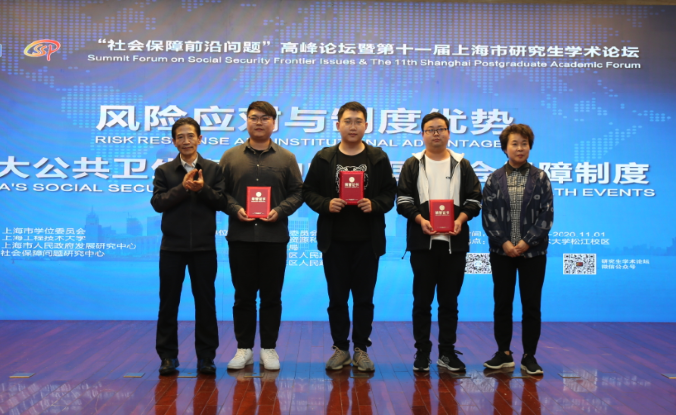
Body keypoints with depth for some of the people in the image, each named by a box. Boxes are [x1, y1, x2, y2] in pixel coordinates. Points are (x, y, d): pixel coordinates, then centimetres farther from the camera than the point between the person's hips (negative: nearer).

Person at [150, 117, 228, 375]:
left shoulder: (213, 169, 6)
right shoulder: (164, 171, 7)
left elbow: (222, 202, -2)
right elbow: (157, 203, -6)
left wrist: (203, 188, -17)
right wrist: (183, 187, -15)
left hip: (204, 246, 0)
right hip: (172, 246, 1)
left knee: (205, 301, 4)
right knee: (168, 302, 5)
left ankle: (206, 356, 14)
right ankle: (168, 356, 15)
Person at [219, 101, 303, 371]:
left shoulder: (286, 158, 6)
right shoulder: (231, 156, 7)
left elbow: (297, 192, 5)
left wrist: (280, 210, -11)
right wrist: (235, 209, -11)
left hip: (274, 235, 0)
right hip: (240, 236, 0)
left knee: (271, 295, 6)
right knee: (243, 295, 6)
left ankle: (269, 348, 16)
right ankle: (244, 348, 17)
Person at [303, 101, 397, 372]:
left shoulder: (378, 158, 4)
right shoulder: (323, 158, 4)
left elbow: (390, 192, 5)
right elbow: (308, 192, 4)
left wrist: (375, 204, -15)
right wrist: (326, 204, -15)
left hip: (367, 240, 0)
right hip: (334, 240, 0)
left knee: (364, 297, 6)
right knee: (337, 297, 7)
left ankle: (361, 349, 18)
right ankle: (340, 348, 19)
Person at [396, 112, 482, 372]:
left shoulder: (462, 165, 10)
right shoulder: (413, 165, 7)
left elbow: (474, 199, 7)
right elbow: (403, 199, 1)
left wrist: (460, 219, -12)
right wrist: (420, 220, -15)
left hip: (454, 241, 1)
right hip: (422, 241, -1)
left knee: (449, 300, 7)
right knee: (422, 300, 3)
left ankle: (447, 352, 16)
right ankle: (422, 351, 12)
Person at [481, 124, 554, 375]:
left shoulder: (540, 178, 2)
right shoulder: (494, 179, 4)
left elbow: (547, 215, -3)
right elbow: (488, 215, -1)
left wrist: (526, 242, -12)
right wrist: (504, 242, -11)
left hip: (533, 252, -1)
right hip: (501, 251, 1)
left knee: (531, 305, 3)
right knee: (502, 303, 7)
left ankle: (529, 356, 14)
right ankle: (504, 353, 20)